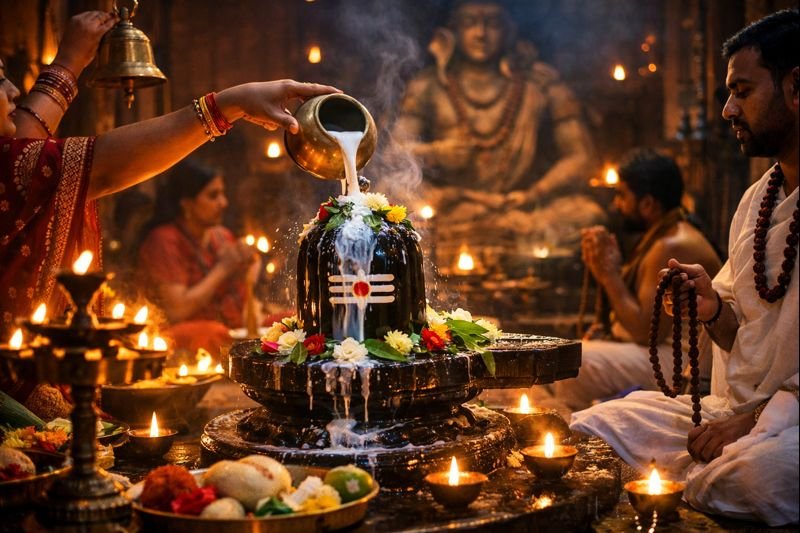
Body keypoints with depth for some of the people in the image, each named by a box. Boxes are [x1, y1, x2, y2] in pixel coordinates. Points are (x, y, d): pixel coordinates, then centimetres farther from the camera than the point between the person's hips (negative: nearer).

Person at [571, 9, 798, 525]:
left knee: (754, 470, -39)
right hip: (735, 410, 7)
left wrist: (752, 421, -20)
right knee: (586, 430, -9)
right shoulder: (756, 199, 17)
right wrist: (714, 309, -2)